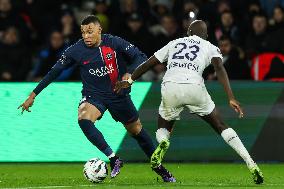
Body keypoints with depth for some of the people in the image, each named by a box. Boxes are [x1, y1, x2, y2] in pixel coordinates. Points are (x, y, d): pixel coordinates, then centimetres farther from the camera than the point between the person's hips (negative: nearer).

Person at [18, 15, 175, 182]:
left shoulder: (114, 43, -13)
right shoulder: (76, 50, -11)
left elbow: (141, 57, -14)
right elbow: (55, 72, -3)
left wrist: (129, 73, -35)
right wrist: (33, 95, -3)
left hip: (118, 94, 0)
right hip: (93, 96, 0)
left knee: (137, 130, 10)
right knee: (83, 119, -31)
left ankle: (159, 168, 31)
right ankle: (113, 158, -27)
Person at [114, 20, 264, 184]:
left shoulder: (174, 43, 28)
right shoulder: (210, 47, 20)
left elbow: (148, 64, 31)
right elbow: (220, 68, 1)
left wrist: (129, 81, 43)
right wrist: (231, 99, -7)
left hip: (170, 87, 1)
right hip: (194, 88, -1)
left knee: (164, 128, 25)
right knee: (221, 126, 14)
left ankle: (163, 143, -14)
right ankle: (251, 165, 2)